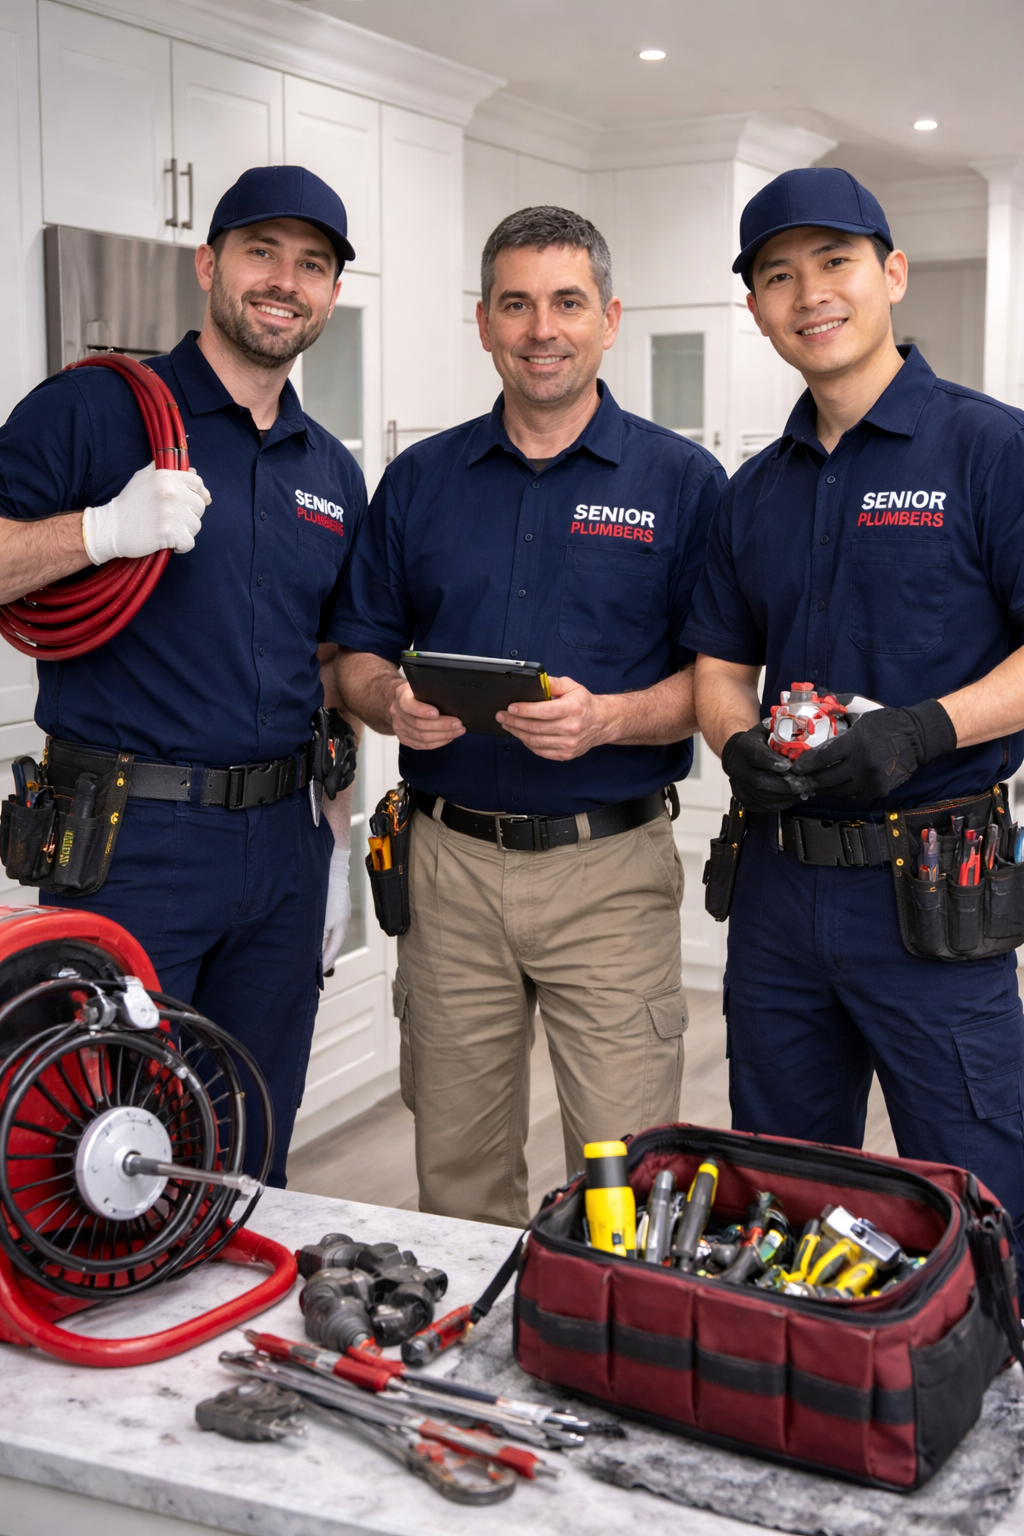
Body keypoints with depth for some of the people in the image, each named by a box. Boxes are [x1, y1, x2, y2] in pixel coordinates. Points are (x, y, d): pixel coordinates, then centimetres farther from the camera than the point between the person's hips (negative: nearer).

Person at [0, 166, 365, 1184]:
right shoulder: (92, 411, -4)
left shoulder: (333, 473, 14)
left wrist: (338, 845, 13)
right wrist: (102, 529, -25)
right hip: (127, 839, -5)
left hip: (281, 844, 5)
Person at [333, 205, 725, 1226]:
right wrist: (391, 703, -10)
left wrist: (607, 719, -20)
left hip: (610, 869, -3)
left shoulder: (684, 482, 1)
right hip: (450, 863, 3)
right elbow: (357, 655, 13)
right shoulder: (418, 481, 10)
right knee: (455, 1172, 13)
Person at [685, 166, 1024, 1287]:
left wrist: (922, 732, -24)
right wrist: (741, 748, -7)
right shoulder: (756, 491, 13)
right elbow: (721, 667, 14)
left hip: (934, 894, -5)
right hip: (781, 886, 6)